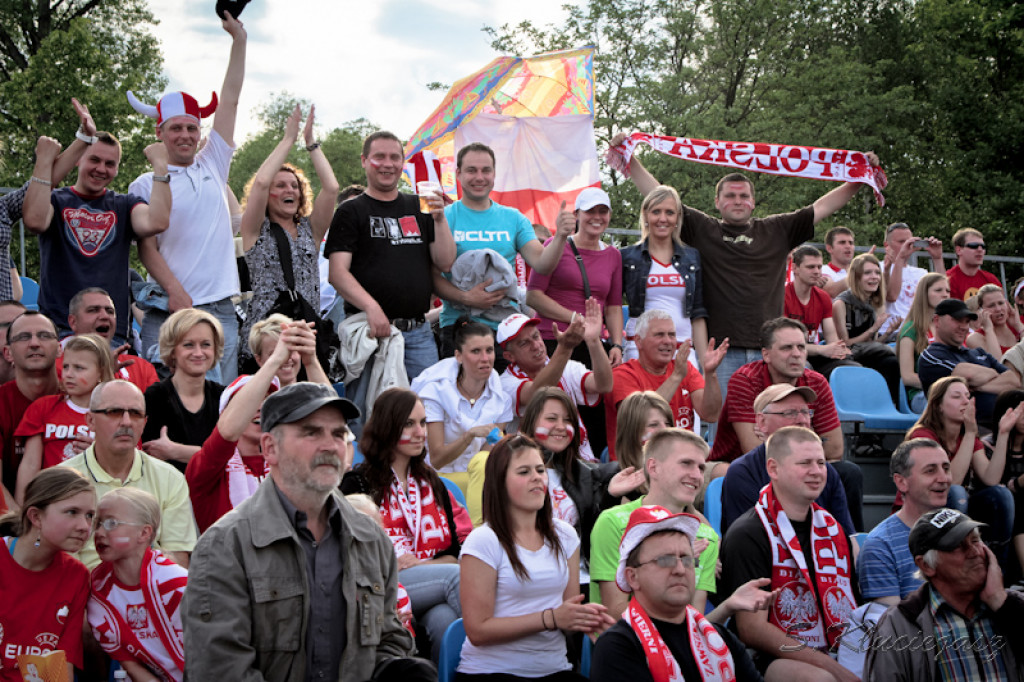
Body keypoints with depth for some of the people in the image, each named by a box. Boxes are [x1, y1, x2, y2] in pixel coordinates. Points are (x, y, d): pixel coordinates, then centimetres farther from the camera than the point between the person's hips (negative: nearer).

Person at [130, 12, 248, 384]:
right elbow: (146, 247, -2)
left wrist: (239, 39, 8)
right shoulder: (145, 185, 5)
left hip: (220, 308, 3)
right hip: (167, 311, -3)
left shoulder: (212, 166, 15)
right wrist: (175, 291, -16)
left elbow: (229, 100, 12)